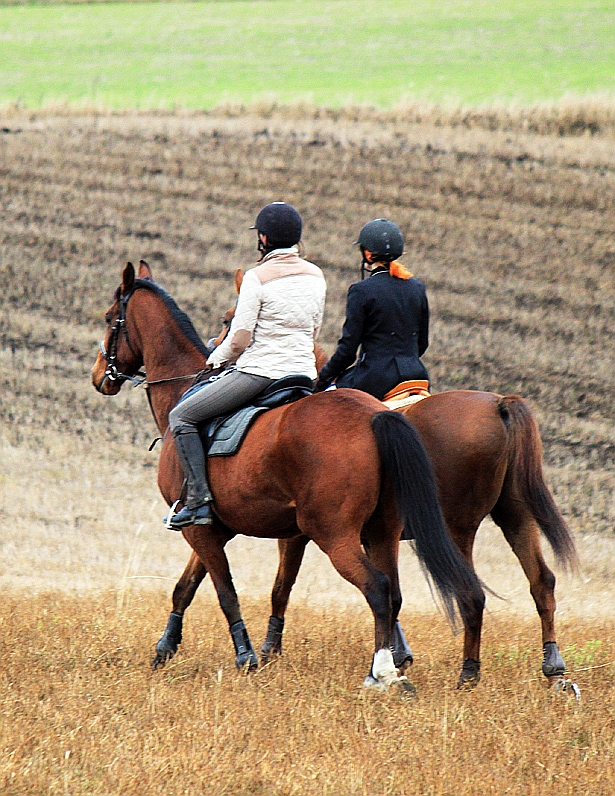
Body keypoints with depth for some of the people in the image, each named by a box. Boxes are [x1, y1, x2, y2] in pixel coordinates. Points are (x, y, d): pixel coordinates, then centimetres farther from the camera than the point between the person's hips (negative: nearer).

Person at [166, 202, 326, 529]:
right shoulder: (315, 277, 8)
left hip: (259, 370, -7)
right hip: (304, 373, 7)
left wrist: (217, 357, 9)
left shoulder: (257, 278, -12)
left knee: (181, 417, 2)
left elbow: (239, 339, -11)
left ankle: (198, 500, -9)